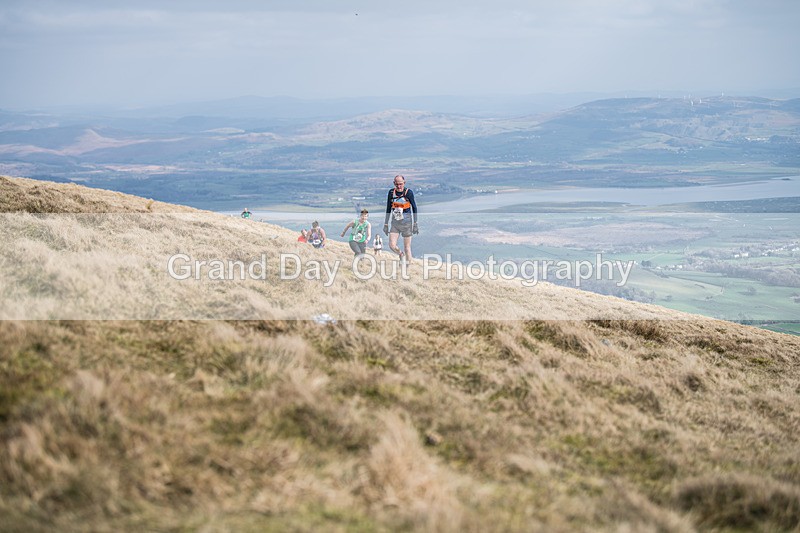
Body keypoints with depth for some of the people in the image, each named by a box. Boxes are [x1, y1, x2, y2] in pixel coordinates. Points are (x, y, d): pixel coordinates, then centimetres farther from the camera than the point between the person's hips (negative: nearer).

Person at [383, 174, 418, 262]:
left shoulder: (409, 192, -9)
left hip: (406, 223, -3)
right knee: (392, 245, -7)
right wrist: (386, 224, 11)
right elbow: (388, 209, 10)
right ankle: (401, 254, 25)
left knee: (407, 247, 0)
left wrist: (415, 224, -5)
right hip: (395, 223, 3)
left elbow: (414, 208, -3)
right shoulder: (391, 192, 1)